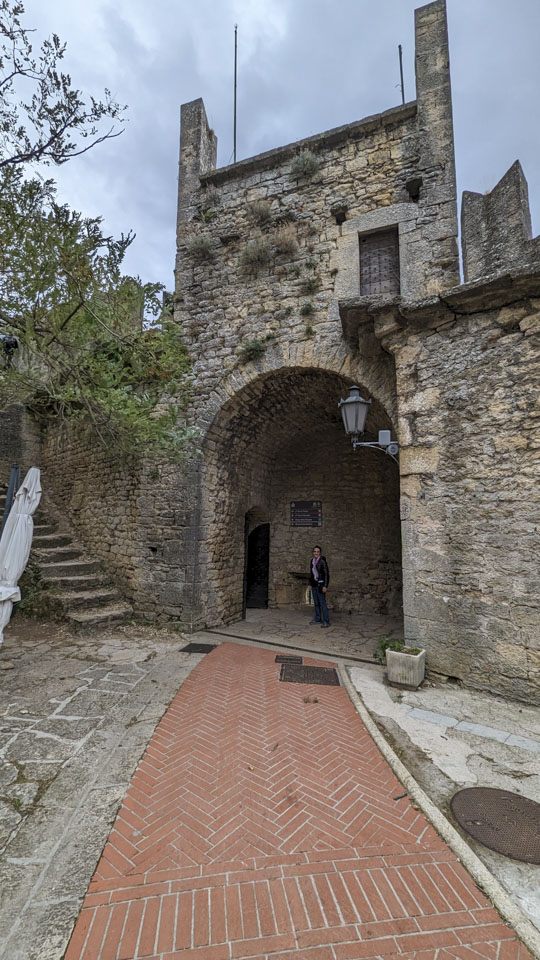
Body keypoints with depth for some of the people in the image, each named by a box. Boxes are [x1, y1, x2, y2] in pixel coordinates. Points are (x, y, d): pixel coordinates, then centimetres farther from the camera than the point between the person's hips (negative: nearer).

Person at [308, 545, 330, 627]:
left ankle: (326, 621, -7)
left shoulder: (322, 561, -14)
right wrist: (310, 584, 14)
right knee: (316, 602, 12)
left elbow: (327, 574, -15)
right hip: (314, 584, 7)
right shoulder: (312, 561, 8)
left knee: (322, 603, -10)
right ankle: (318, 619, 22)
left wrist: (325, 586, -20)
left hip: (320, 584, -7)